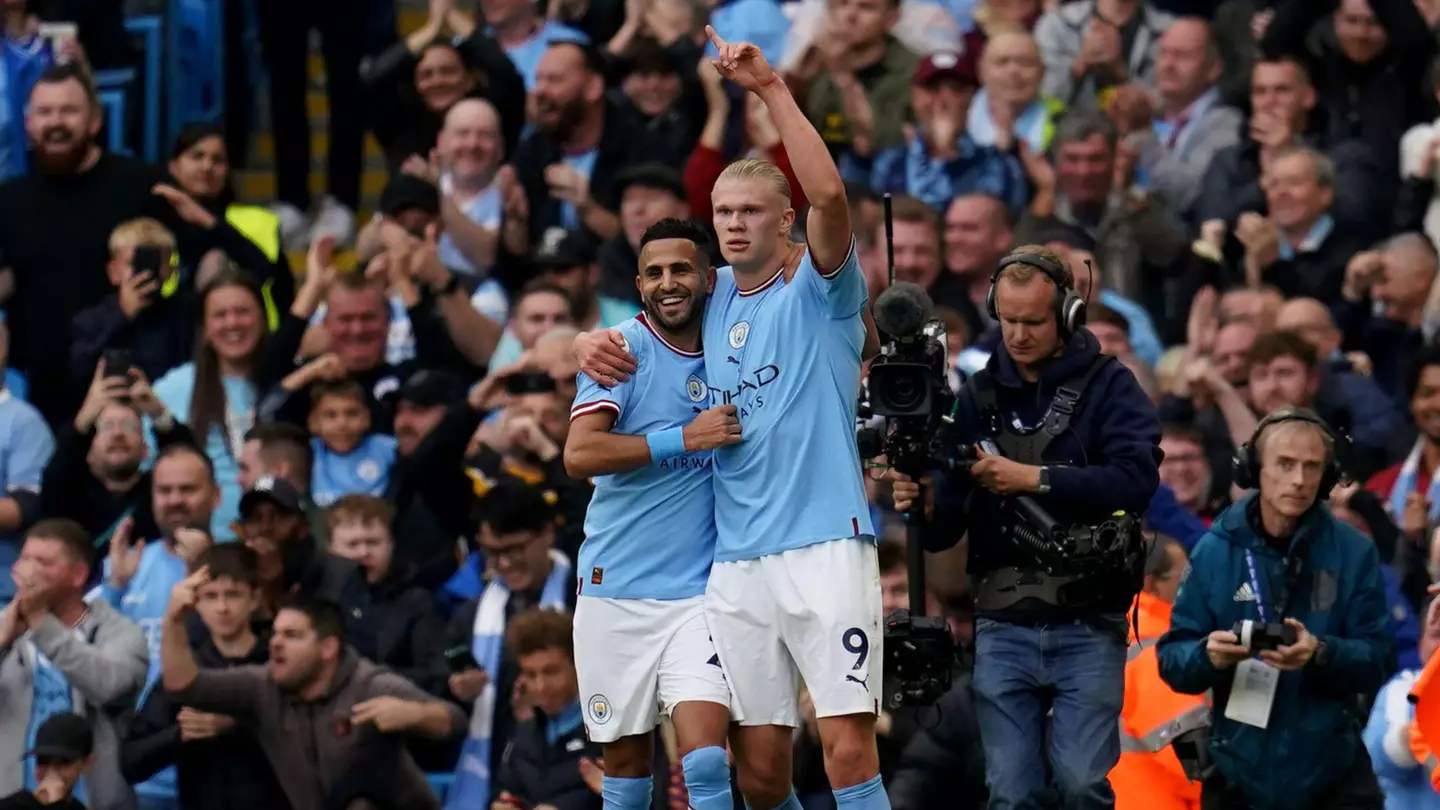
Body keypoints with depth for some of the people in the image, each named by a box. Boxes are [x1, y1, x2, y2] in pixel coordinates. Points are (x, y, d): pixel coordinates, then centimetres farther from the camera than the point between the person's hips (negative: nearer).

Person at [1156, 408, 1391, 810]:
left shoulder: (1354, 553, -3)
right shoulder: (1215, 550, -2)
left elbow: (1375, 662, -5)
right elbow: (1171, 658, -1)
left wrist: (1320, 653, -25)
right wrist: (1208, 656, -24)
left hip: (1331, 772, -1)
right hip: (1239, 768, 1)